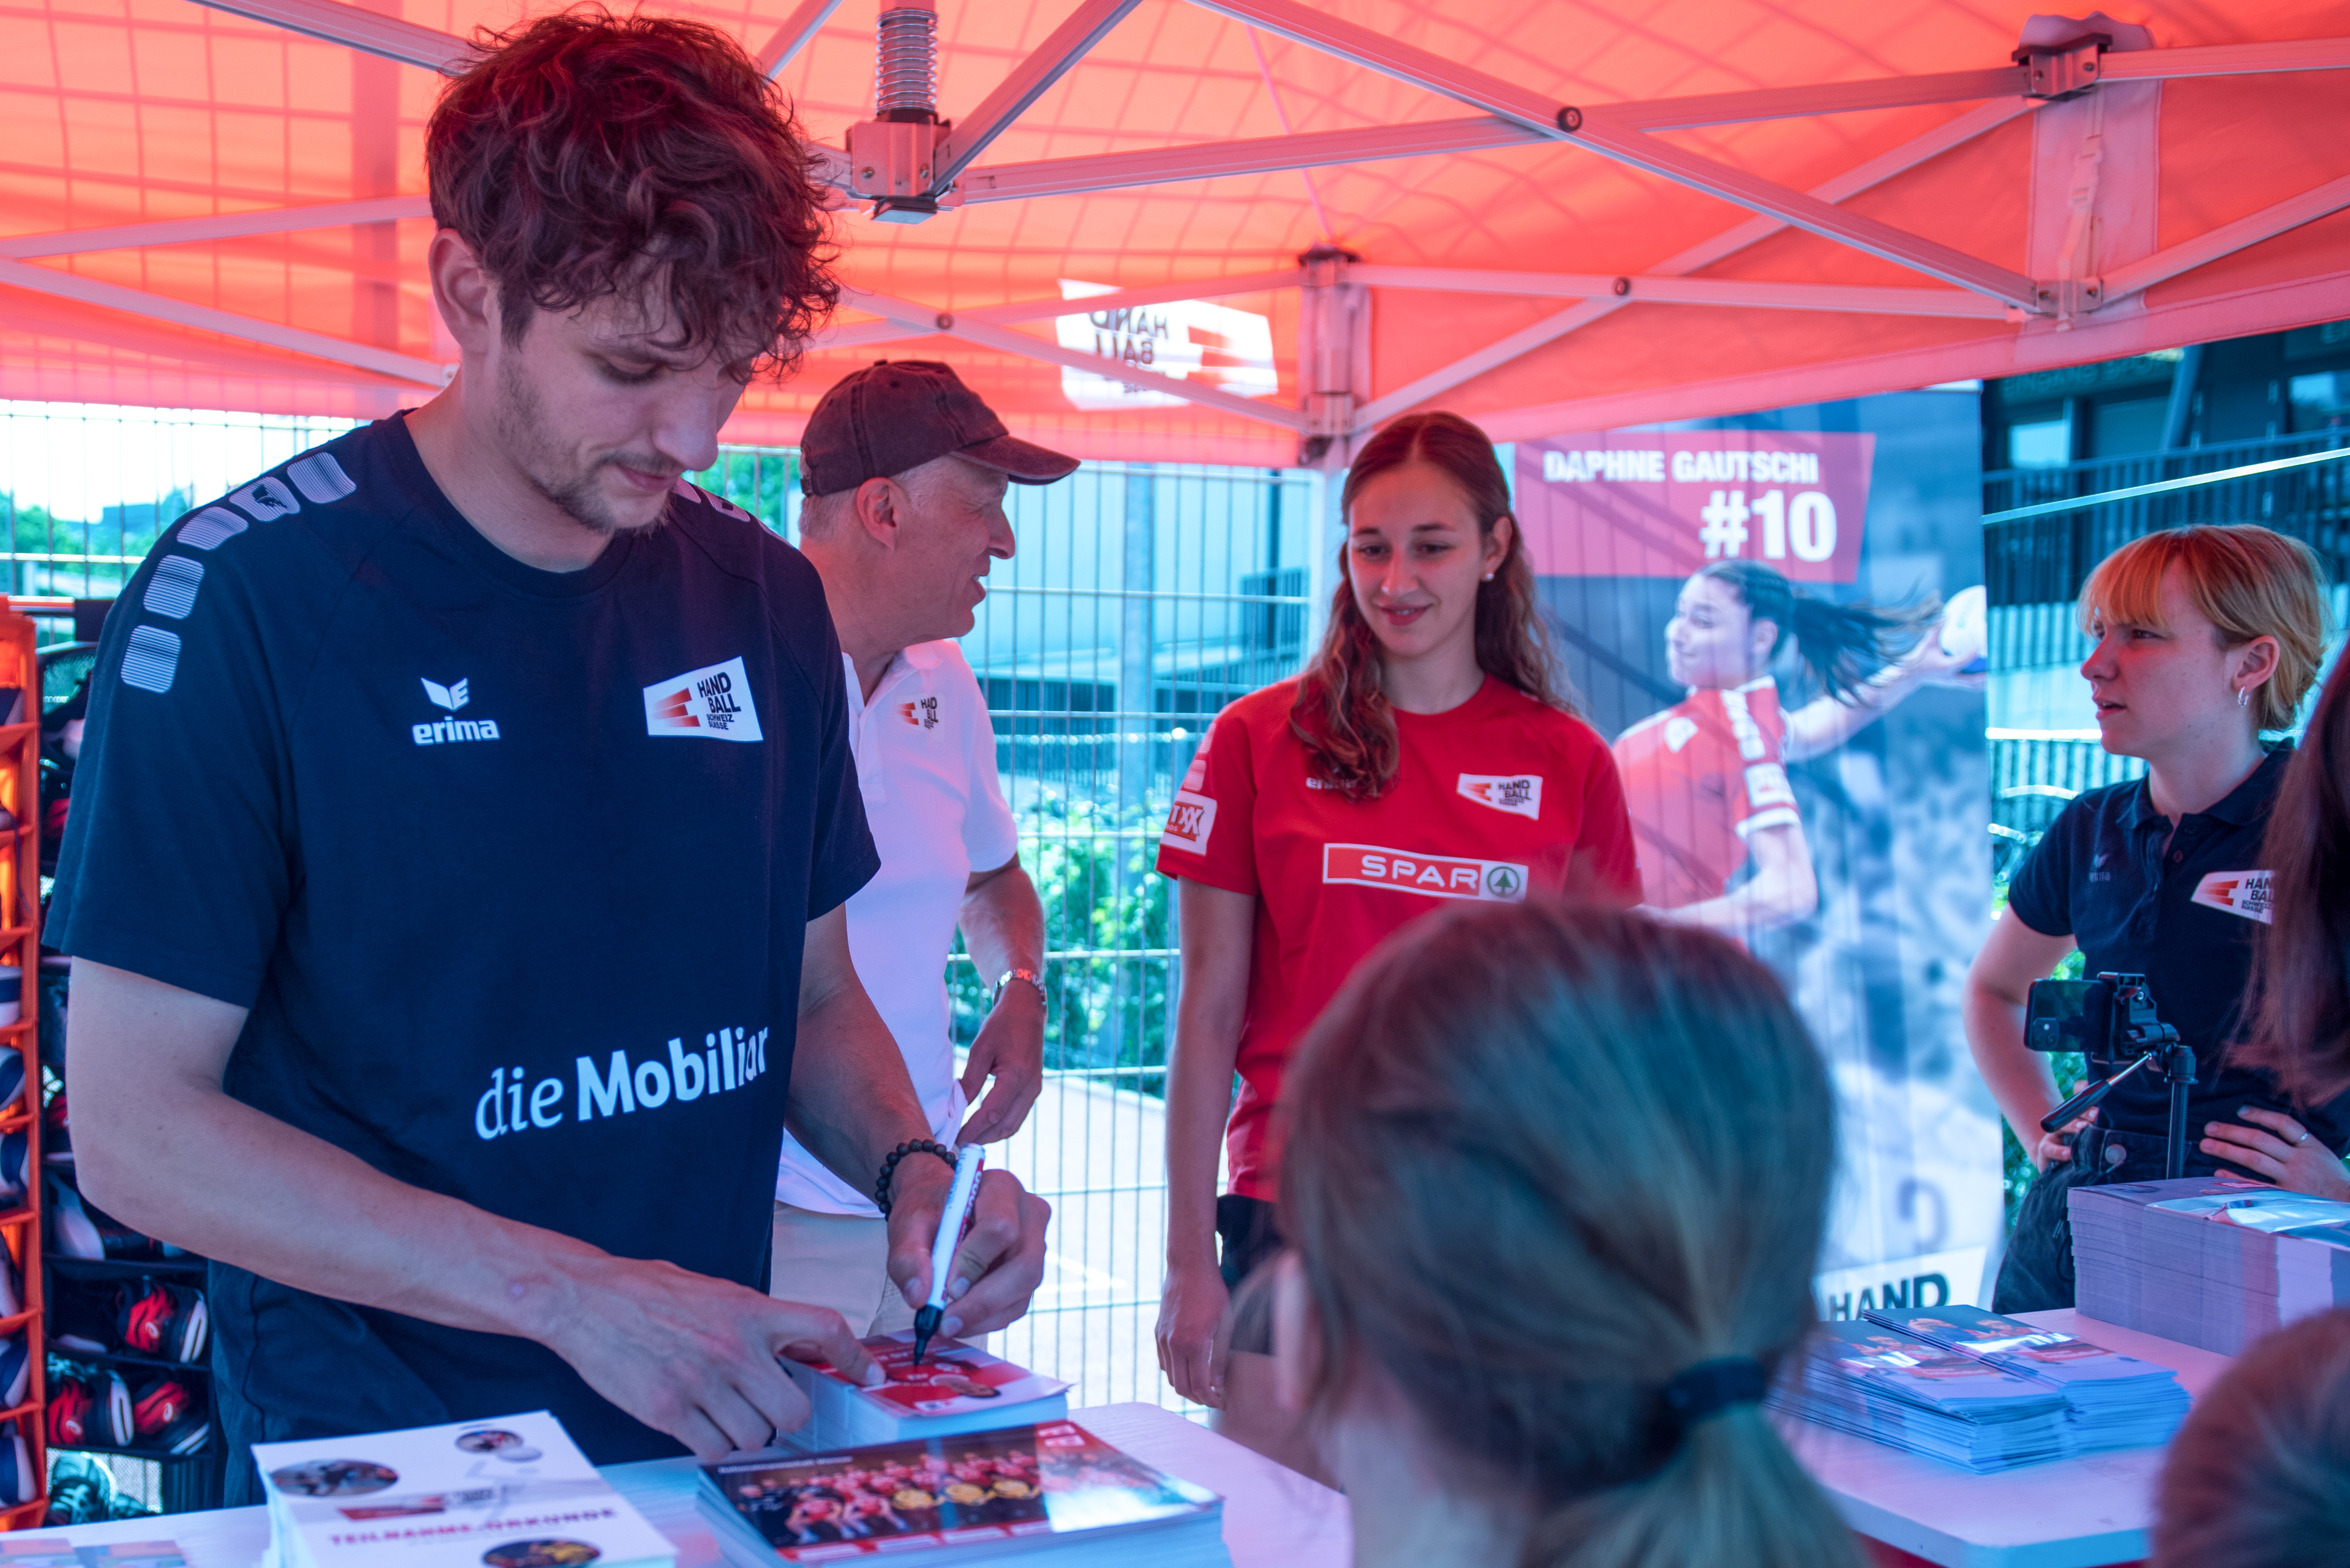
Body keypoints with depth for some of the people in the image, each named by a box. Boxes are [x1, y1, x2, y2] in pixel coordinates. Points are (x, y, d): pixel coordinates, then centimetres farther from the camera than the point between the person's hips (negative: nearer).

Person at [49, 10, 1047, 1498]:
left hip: (709, 1432, 5)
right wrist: (575, 1294, -24)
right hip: (374, 1472, -5)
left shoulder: (767, 602, 0)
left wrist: (911, 1168, -10)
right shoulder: (249, 593, -16)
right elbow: (135, 1127, -17)